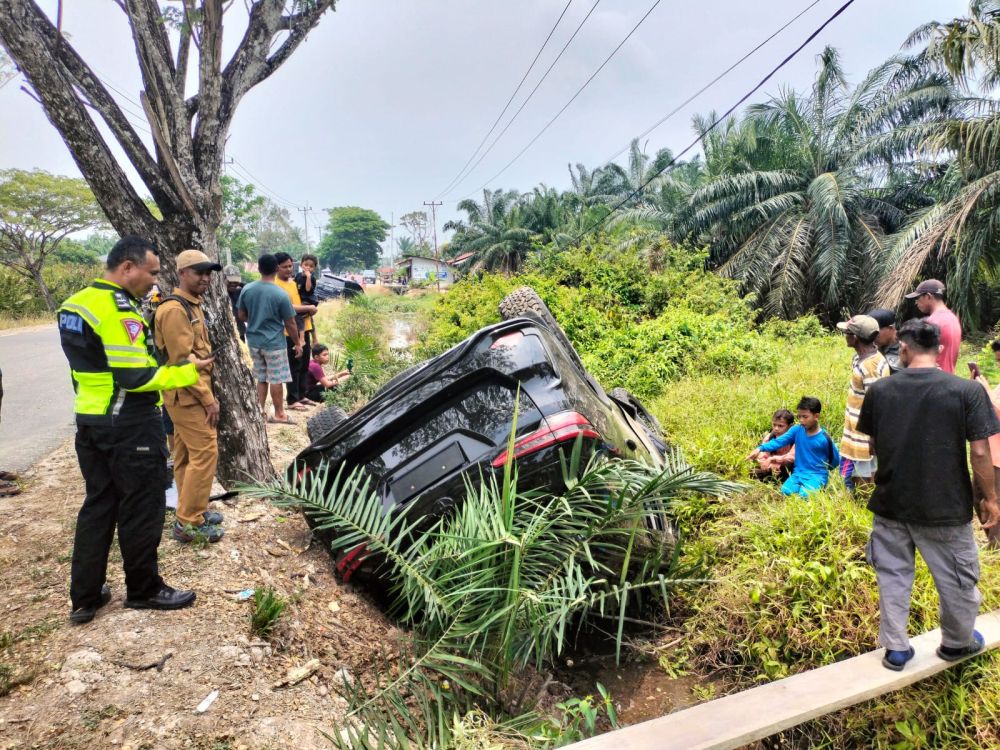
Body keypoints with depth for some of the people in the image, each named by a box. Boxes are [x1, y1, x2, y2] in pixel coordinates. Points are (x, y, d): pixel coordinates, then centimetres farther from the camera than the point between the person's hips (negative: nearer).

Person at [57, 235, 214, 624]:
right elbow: (135, 377, -24)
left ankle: (85, 597, 22)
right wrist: (187, 371, -14)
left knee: (98, 506, 16)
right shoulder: (120, 312, -20)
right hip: (131, 427, -9)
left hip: (89, 422, 9)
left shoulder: (75, 304, 10)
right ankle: (144, 590, 19)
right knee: (142, 510, 5)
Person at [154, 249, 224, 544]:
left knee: (186, 455, 15)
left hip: (189, 394, 10)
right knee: (205, 453, -9)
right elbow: (182, 360, -22)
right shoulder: (175, 309, -18)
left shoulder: (191, 305, 15)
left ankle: (192, 511, 25)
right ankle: (189, 523, -2)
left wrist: (207, 392, 18)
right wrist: (208, 399, -18)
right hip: (188, 395, -10)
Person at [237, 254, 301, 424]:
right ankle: (279, 414, 13)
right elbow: (290, 323, -10)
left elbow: (242, 316, 6)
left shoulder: (247, 289, -4)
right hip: (274, 342, -5)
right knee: (276, 379, 5)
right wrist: (297, 343, 2)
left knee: (261, 377, 17)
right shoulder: (281, 294, -16)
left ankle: (261, 410, 23)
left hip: (254, 341, 5)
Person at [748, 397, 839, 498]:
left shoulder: (824, 438, -10)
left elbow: (835, 460, 3)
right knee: (785, 491, -24)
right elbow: (779, 441, -9)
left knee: (804, 495, -29)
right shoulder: (797, 430, 0)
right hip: (798, 473, 3)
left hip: (817, 475, -3)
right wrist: (760, 449, -22)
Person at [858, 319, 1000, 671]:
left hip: (891, 503, 2)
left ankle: (895, 648, 25)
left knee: (893, 575, 16)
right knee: (956, 578, 20)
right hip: (945, 507, -1)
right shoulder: (967, 390, -12)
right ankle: (957, 642, 40)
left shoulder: (879, 389, -5)